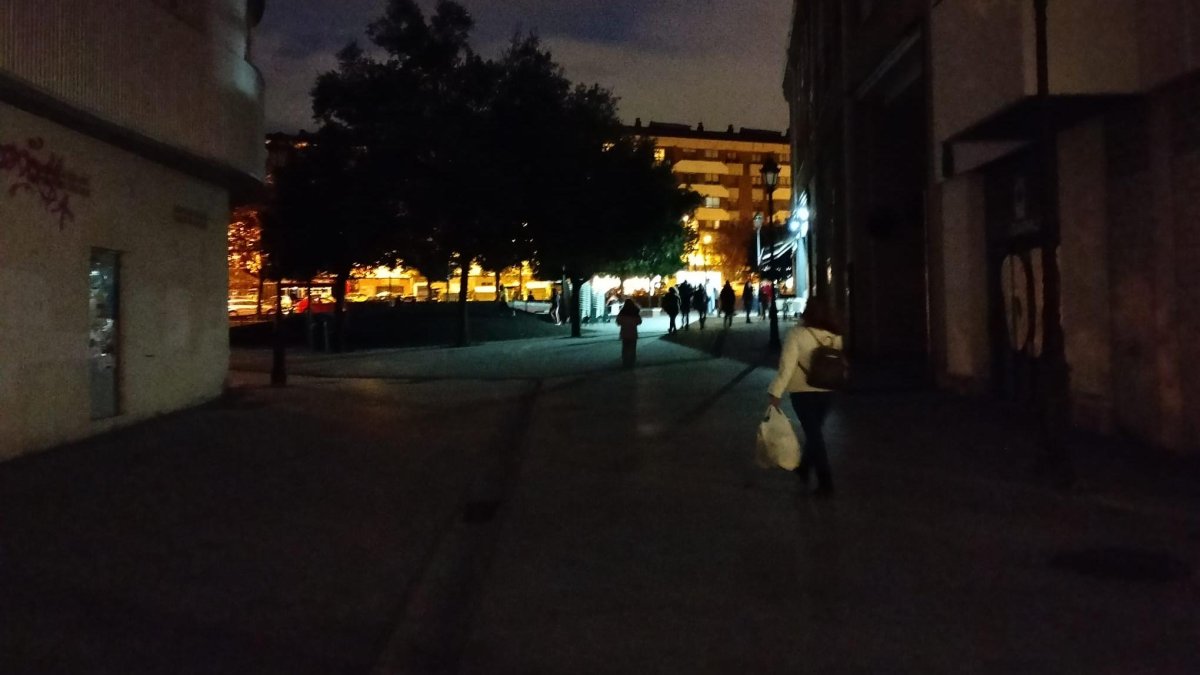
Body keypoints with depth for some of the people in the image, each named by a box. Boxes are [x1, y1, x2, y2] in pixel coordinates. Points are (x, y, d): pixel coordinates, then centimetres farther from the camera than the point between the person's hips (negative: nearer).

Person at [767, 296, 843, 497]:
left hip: (803, 392, -5)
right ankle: (803, 468, 38)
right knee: (814, 431, 22)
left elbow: (787, 364, -20)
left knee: (813, 434, 3)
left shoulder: (798, 333, -16)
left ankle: (825, 482, 2)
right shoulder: (835, 336, -1)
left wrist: (775, 392, -20)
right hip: (826, 391, 5)